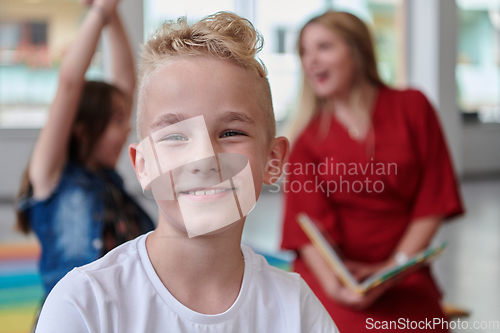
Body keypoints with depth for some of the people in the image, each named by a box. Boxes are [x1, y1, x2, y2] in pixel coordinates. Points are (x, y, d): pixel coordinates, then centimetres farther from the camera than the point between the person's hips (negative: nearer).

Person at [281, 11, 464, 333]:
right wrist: (333, 284, -22)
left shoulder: (412, 107, 5)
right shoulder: (308, 135, 5)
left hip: (403, 276, 1)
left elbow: (434, 200, 2)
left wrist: (395, 266, -9)